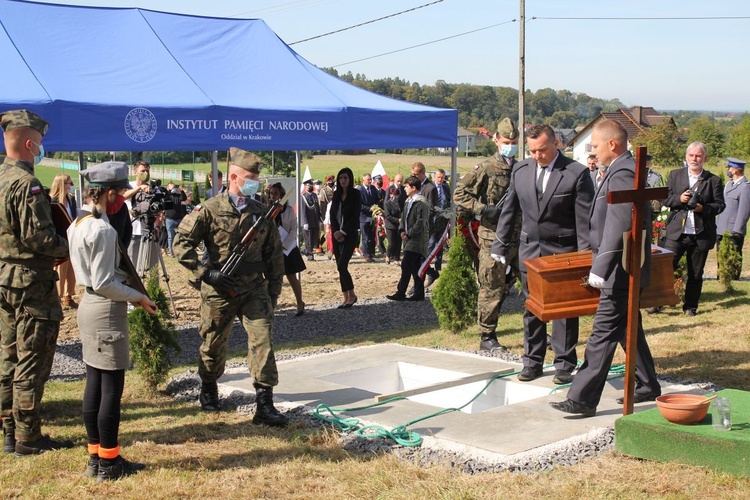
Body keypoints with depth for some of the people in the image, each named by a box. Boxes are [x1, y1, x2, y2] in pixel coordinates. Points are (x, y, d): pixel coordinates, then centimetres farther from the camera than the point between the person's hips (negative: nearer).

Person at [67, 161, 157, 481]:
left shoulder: (78, 223, 9)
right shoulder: (102, 229, -19)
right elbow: (103, 283, -20)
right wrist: (138, 298, -10)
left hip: (89, 307, 10)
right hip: (106, 310, -10)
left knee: (94, 384, 14)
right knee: (112, 388, -2)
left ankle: (95, 457, 22)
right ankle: (108, 463, 6)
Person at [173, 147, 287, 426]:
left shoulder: (261, 213, 6)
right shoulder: (210, 210, -7)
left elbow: (274, 254, 13)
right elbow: (181, 244, -9)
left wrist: (273, 290, 11)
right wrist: (206, 272, -15)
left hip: (254, 289, 3)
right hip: (219, 291, -2)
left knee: (263, 340, -9)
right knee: (214, 344, 12)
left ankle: (265, 404, -6)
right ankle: (208, 389, 39)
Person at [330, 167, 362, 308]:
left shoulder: (355, 194, -4)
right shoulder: (336, 194, 10)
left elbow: (355, 216, -10)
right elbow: (332, 214, 8)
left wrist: (343, 232, -13)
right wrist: (336, 231, -6)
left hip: (350, 235, -6)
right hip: (337, 235, 6)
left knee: (342, 266, -15)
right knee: (340, 267, 5)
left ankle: (351, 295, -1)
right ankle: (346, 298, 11)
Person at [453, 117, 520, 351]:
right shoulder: (486, 169, -6)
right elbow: (460, 194, -8)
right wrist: (484, 210, -16)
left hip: (519, 237, 6)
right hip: (493, 237, -6)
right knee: (492, 288, -2)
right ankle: (487, 337, 9)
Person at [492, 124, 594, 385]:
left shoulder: (576, 173, -10)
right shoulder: (520, 171, 4)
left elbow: (585, 219, -9)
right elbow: (509, 211, 11)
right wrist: (500, 247, 9)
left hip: (563, 252, -4)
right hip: (530, 250, 4)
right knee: (532, 309, 11)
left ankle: (564, 364, 13)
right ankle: (532, 361, 21)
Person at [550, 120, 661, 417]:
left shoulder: (622, 174, -19)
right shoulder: (626, 170, 14)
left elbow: (619, 226, -27)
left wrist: (600, 268, -26)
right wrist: (599, 259, 24)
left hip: (619, 270, -11)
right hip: (626, 269, 11)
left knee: (603, 333, -9)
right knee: (629, 329, 19)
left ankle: (583, 399, -7)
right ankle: (648, 387, 30)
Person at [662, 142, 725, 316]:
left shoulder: (713, 180, 3)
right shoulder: (675, 175, 8)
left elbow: (720, 205, 1)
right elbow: (664, 198, 5)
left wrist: (704, 208, -17)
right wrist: (679, 198, -14)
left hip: (701, 234, 0)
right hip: (677, 232, 0)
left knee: (696, 274, 8)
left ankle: (691, 306, 20)